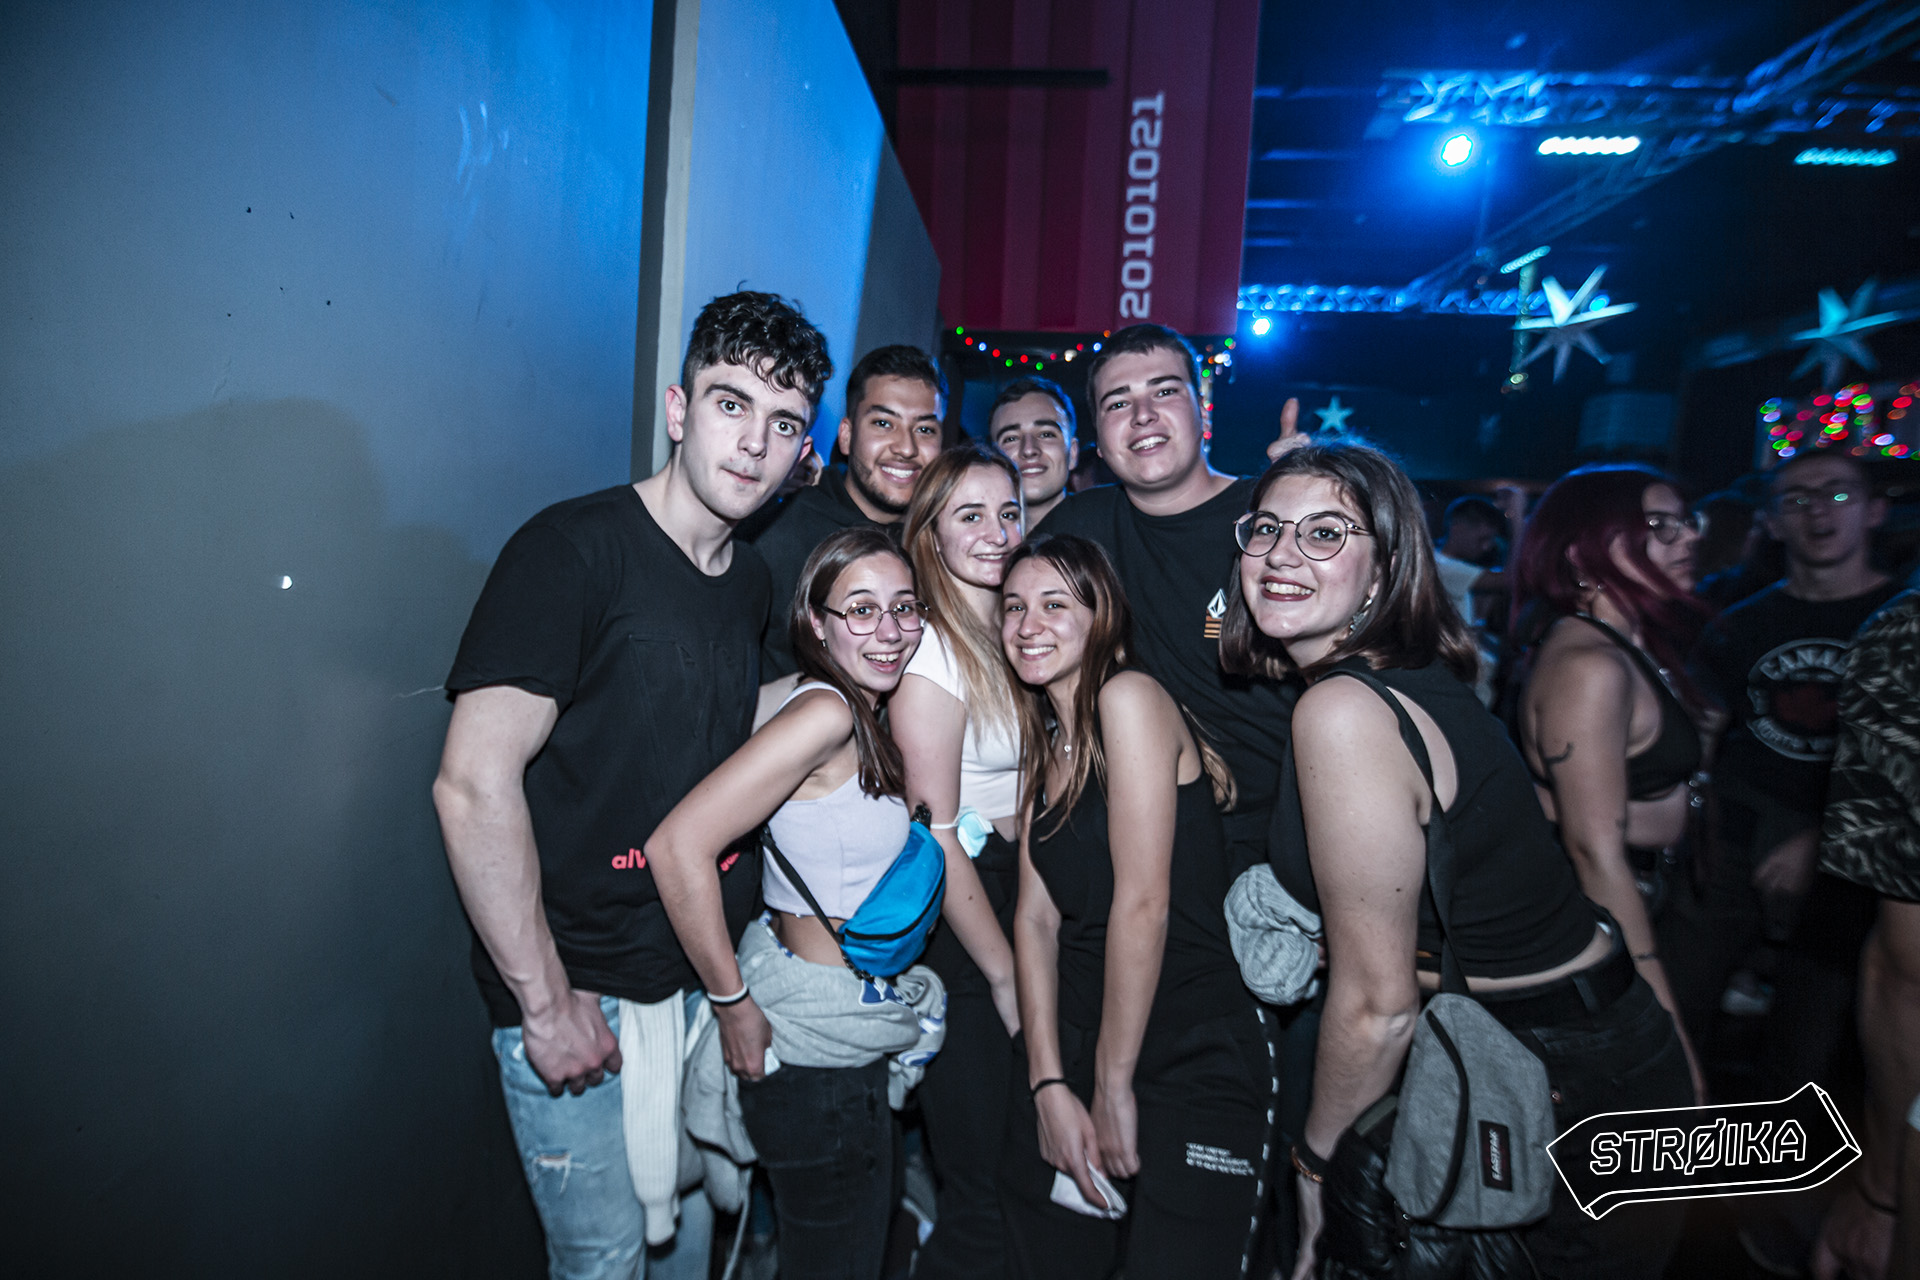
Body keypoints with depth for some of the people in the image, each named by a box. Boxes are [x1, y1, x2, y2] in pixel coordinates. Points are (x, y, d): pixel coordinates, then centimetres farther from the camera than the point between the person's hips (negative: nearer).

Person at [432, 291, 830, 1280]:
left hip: (702, 980, 6)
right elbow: (473, 783, -23)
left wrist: (737, 962, 8)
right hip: (580, 995, -6)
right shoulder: (572, 549, -18)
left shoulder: (751, 580, 5)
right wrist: (546, 1002, -19)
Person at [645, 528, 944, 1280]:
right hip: (818, 1051, -9)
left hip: (855, 1039, 9)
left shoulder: (863, 718, 6)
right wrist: (734, 1005, -20)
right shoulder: (824, 712, -22)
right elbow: (678, 846, -29)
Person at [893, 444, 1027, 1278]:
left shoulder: (1012, 634, 9)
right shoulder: (931, 648, -15)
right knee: (984, 1193, 3)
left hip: (1013, 897, 8)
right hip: (951, 923, -8)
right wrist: (1005, 973, -12)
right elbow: (935, 834, -16)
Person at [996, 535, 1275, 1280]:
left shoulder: (1130, 697, -12)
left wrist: (1114, 1087, -12)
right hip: (1072, 1045, 6)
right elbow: (1036, 915, 3)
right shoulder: (1043, 743, 11)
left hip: (1193, 1062, -6)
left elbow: (1144, 902, -17)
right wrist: (1049, 1085, -5)